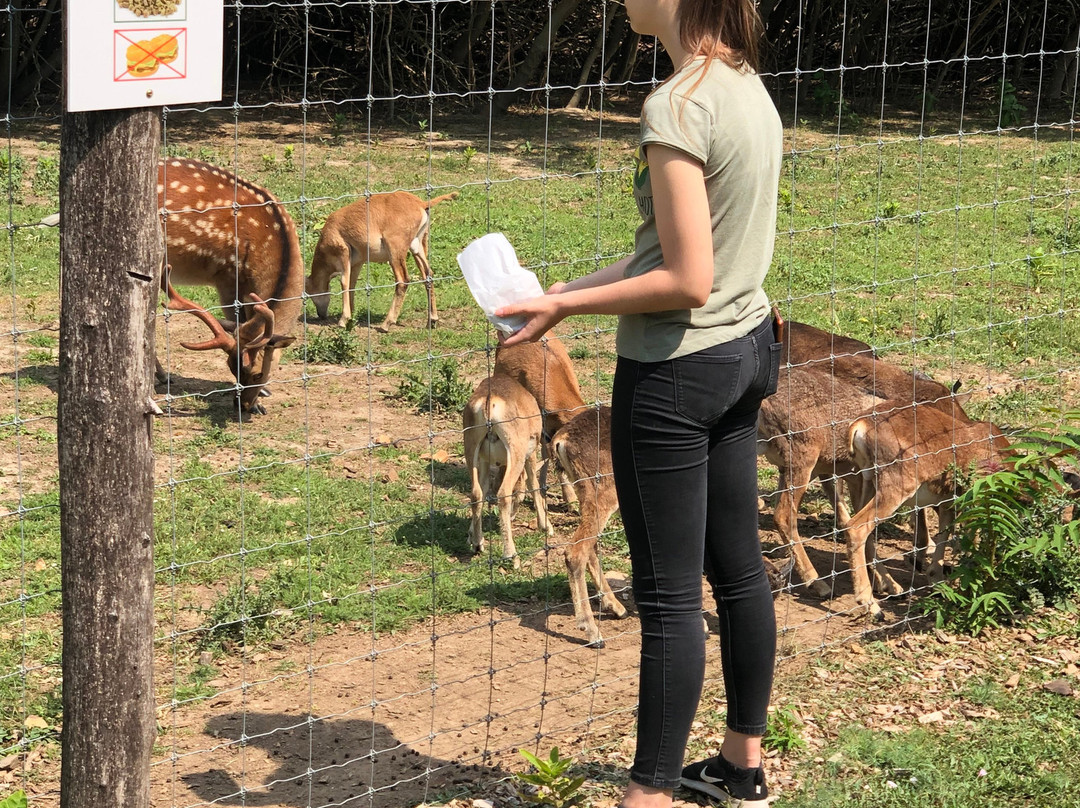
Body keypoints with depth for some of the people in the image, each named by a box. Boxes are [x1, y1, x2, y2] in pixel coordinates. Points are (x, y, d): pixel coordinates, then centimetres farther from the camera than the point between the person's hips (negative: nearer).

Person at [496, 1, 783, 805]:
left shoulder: (679, 105, -22)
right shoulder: (748, 85, 6)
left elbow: (686, 282, -23)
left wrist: (565, 306, -14)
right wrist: (563, 291, 8)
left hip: (677, 372, -9)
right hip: (746, 348, 9)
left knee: (668, 593, 1)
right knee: (737, 565, 19)